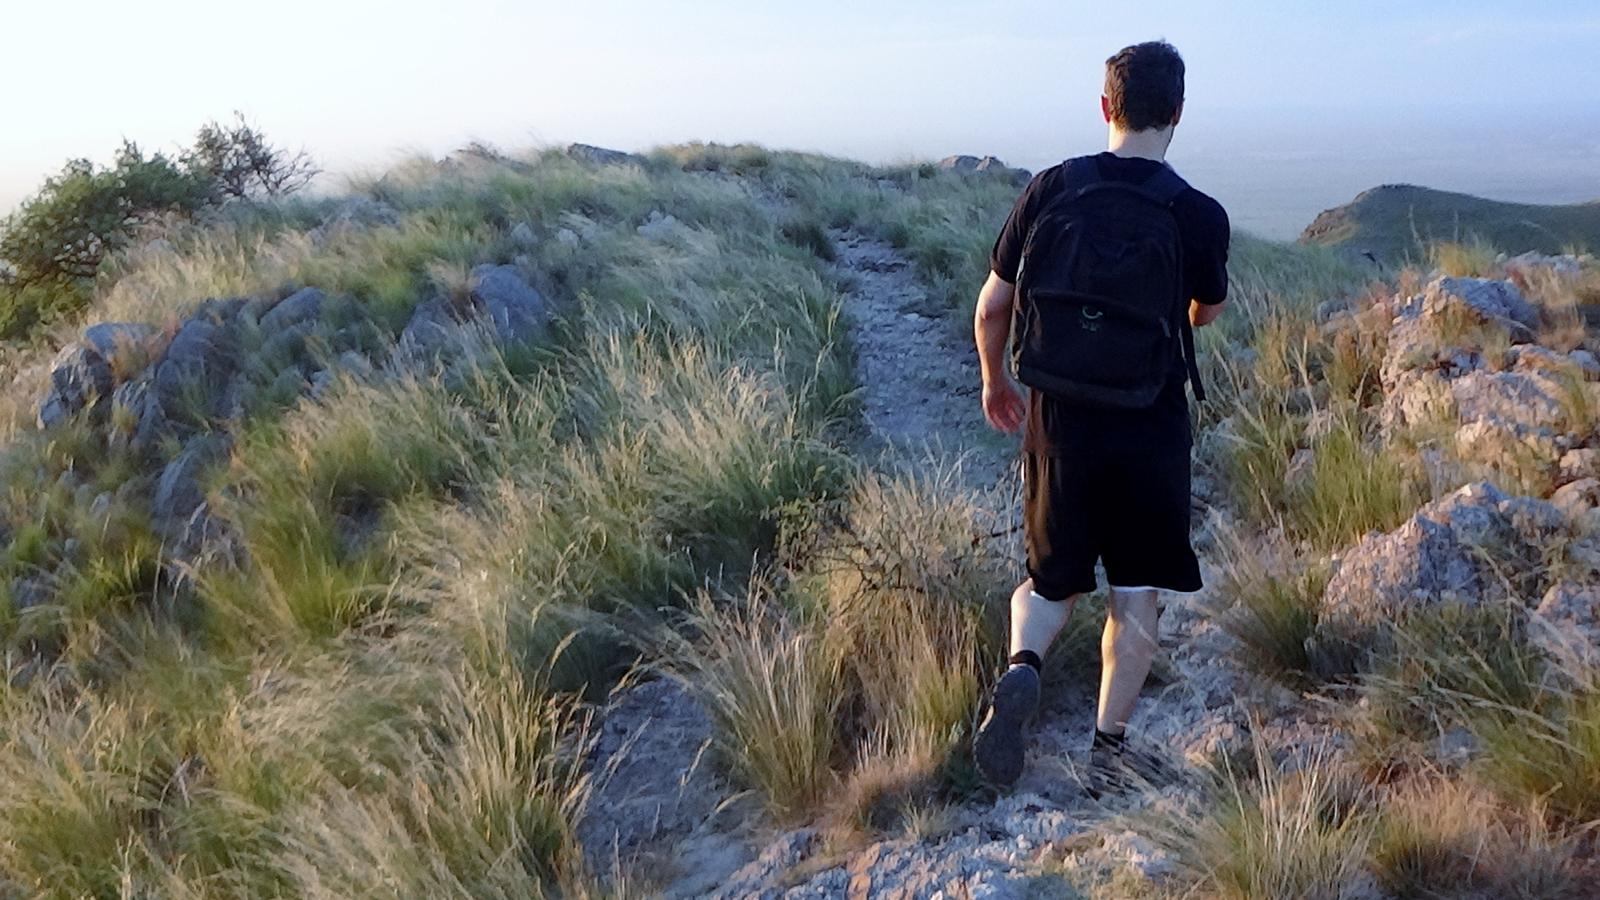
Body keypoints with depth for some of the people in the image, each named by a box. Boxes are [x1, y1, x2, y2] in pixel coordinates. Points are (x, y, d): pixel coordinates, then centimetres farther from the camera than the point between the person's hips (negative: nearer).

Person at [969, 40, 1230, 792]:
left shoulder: (1052, 188, -6)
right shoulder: (1201, 214, -9)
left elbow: (992, 306, 0)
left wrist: (995, 380, 18)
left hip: (1059, 422, 2)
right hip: (1151, 432, -1)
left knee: (1053, 579, 18)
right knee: (1137, 594, 12)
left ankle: (1021, 666, -11)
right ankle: (1109, 749, 17)